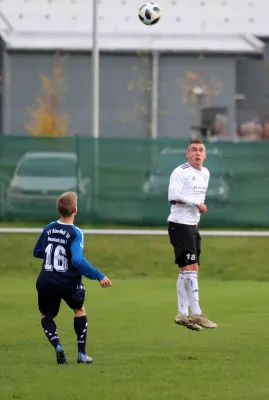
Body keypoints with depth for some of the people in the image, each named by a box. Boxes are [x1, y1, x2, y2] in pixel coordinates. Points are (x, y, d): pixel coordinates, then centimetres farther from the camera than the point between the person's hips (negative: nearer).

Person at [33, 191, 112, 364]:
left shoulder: (49, 229, 4)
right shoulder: (76, 233, -13)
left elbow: (37, 252, 18)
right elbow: (78, 261, -26)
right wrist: (99, 276, -23)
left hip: (46, 282, 3)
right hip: (68, 282, -3)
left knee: (46, 315, 22)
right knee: (80, 310, 25)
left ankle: (57, 345, -6)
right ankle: (82, 354, 21)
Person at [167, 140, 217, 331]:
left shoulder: (205, 173, 15)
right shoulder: (180, 172, -12)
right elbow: (173, 195, -22)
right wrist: (197, 203, -19)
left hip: (193, 225, 9)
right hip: (179, 224, -9)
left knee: (188, 270, 9)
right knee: (191, 267, -13)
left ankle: (182, 314, 14)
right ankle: (196, 314, -14)